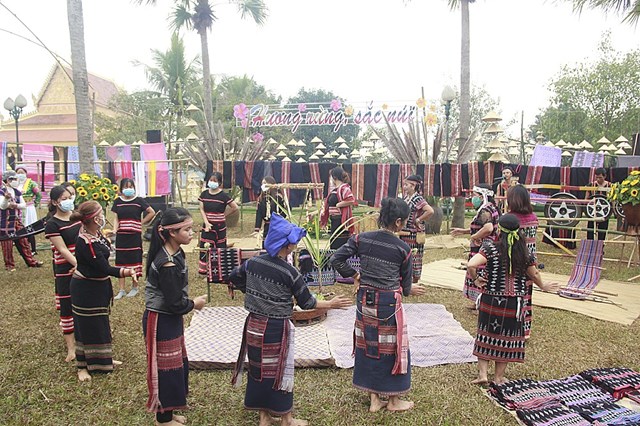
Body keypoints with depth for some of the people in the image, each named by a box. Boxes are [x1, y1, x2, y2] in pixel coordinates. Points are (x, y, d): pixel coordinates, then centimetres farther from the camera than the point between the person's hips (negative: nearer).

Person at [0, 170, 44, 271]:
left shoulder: (17, 191, 10)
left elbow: (24, 205, 5)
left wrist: (16, 205, -15)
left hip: (17, 221, 6)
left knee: (23, 242, 10)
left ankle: (31, 261, 17)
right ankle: (9, 265, 13)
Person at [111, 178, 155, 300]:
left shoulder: (139, 200, -2)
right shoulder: (117, 201, 6)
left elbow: (152, 212, 1)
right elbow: (116, 219, 6)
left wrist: (141, 223, -2)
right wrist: (114, 230, -10)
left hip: (135, 235, -3)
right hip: (121, 235, 3)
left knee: (135, 261, 4)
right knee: (120, 261, 5)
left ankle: (134, 287, 18)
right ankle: (121, 290, 12)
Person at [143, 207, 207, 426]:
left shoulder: (175, 253, 0)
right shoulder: (167, 265, -29)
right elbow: (175, 304, -24)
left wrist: (188, 301, 2)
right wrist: (194, 304, -8)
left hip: (170, 318, 9)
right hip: (161, 321, -9)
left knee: (176, 364, 21)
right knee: (166, 367, 7)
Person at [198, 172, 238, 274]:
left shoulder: (223, 195, -9)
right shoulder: (204, 194, 2)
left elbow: (235, 207, -5)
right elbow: (202, 209, 1)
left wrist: (224, 214, 0)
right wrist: (206, 222, -11)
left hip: (219, 226, -3)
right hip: (207, 225, 3)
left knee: (220, 247, 4)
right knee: (205, 246, 3)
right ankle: (203, 269, 13)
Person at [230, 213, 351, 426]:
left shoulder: (253, 262, -3)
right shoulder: (289, 273, -18)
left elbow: (234, 279, 12)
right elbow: (306, 302, -10)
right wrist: (330, 304, 2)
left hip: (254, 325, 5)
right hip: (276, 329, -5)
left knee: (258, 368, 17)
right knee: (279, 371, 10)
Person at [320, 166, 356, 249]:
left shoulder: (344, 188, -13)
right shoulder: (334, 189, 15)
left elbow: (351, 200, -29)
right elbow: (328, 204, 23)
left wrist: (337, 205, -19)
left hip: (341, 221, -10)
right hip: (334, 221, 10)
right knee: (334, 244, 15)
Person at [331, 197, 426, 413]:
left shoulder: (361, 239, -5)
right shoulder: (403, 249, -12)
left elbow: (336, 260, -7)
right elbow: (404, 286, -4)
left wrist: (355, 275, 5)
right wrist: (410, 290, 19)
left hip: (365, 300, 4)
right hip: (389, 304, -4)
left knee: (368, 346, 16)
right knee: (392, 348, 13)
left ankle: (374, 399, 29)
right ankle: (394, 400, 30)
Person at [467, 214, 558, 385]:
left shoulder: (491, 248, -15)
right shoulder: (525, 252, -4)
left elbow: (471, 265, -28)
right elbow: (534, 275, 9)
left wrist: (475, 279, -9)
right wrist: (543, 286, 29)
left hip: (491, 300, -2)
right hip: (514, 303, 2)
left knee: (486, 335, 14)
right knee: (507, 338, 14)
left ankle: (483, 373, 12)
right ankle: (499, 377, 24)